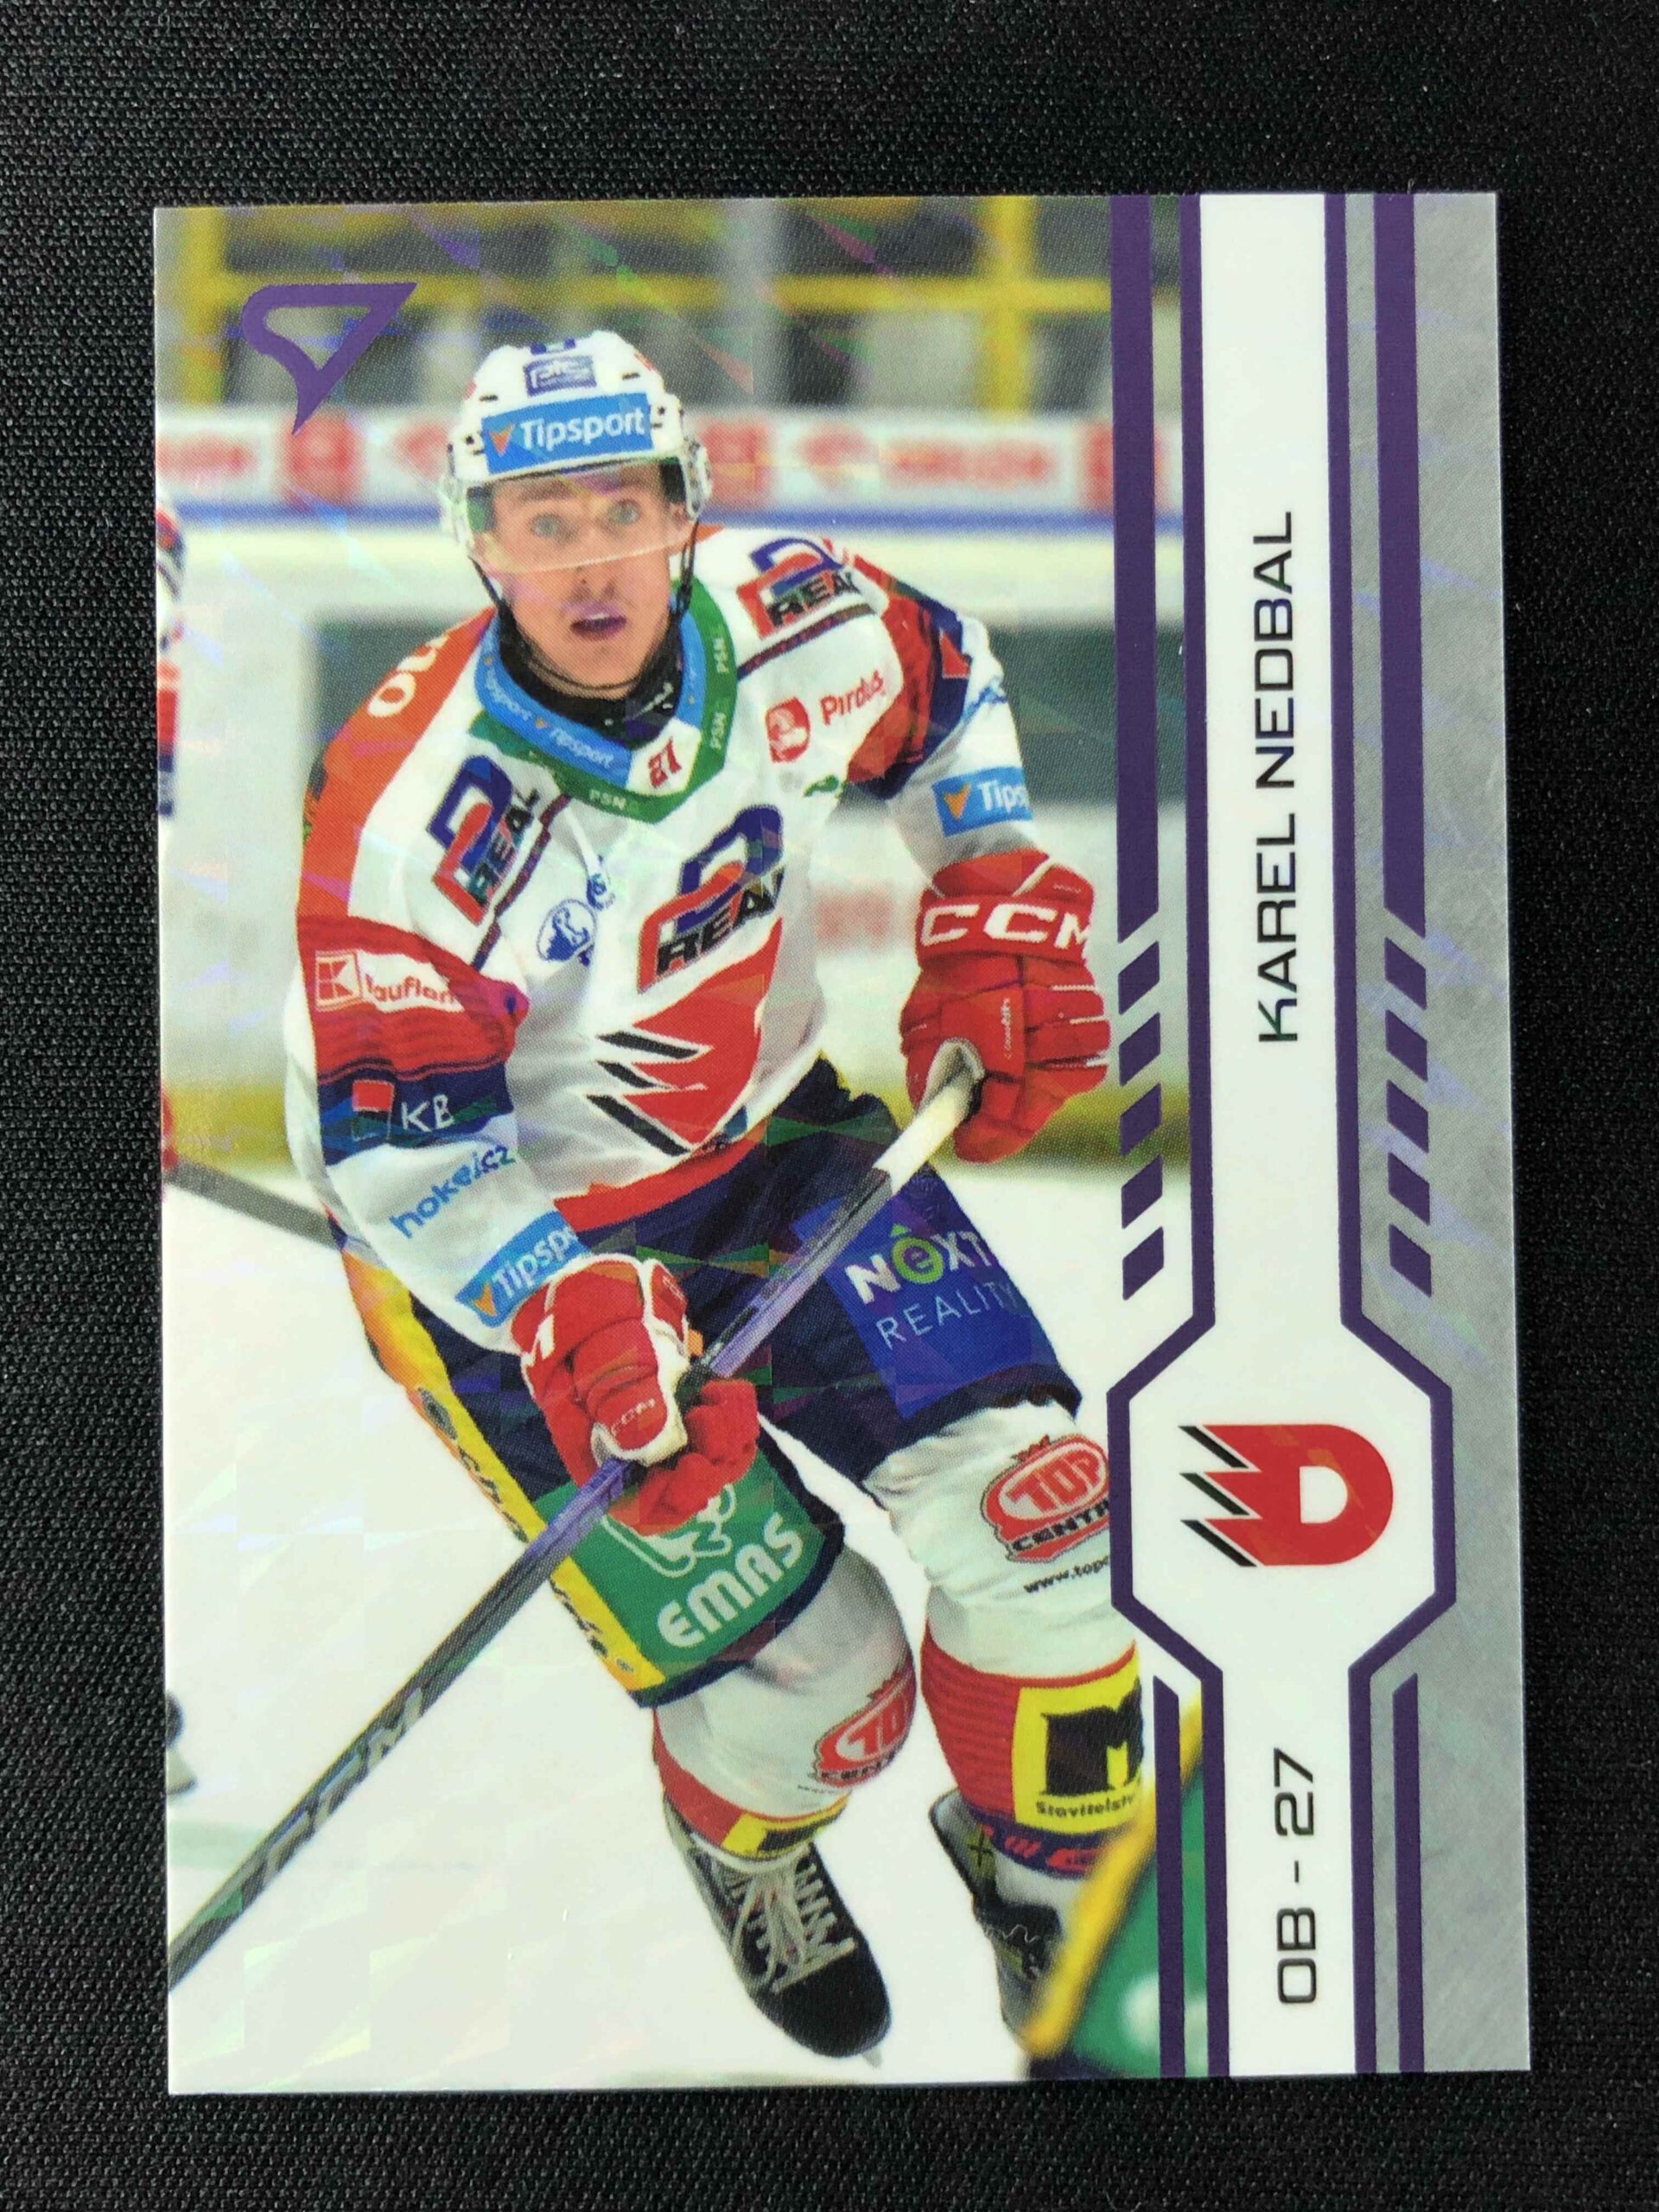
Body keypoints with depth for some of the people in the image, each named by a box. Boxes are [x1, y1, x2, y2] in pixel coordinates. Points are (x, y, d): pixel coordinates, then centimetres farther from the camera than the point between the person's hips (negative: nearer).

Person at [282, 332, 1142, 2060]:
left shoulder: (788, 618, -14)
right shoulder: (414, 803, -29)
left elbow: (946, 687, 10)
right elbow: (387, 1137, -25)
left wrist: (999, 913, 1)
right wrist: (573, 1319, -37)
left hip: (766, 1139, 5)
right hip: (501, 1243, -5)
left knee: (1027, 1496, -7)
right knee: (805, 1675, -9)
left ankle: (1053, 1876, 21)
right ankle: (746, 1847, 30)